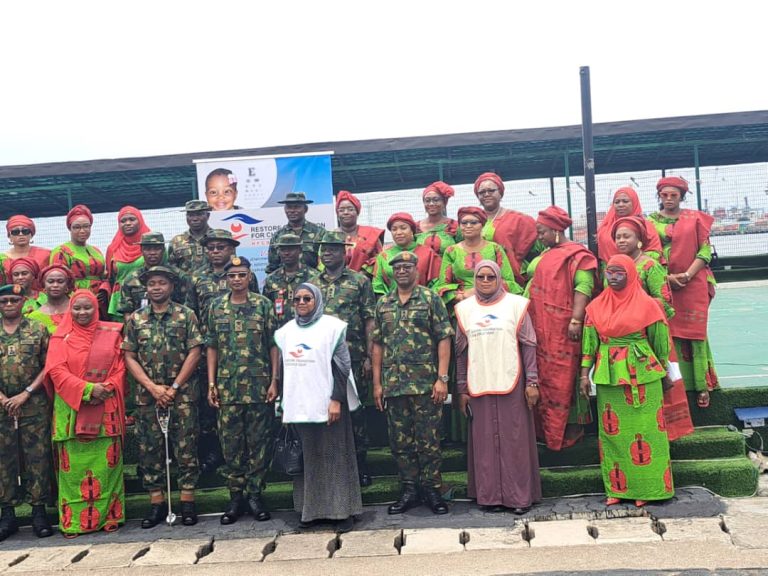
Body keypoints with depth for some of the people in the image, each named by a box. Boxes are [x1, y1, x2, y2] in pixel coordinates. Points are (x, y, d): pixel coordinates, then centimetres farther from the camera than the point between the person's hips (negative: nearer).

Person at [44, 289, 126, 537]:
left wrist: (107, 388, -12)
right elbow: (56, 370, -5)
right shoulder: (61, 338, 4)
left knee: (107, 463, 2)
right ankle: (73, 521, 8)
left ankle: (110, 516, 10)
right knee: (74, 465, 0)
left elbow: (120, 367, 6)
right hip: (72, 410, -1)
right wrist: (88, 389, -15)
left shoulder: (111, 334, 8)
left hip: (106, 409, 1)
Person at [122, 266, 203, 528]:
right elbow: (129, 357, 4)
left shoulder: (186, 315, 1)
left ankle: (187, 501, 8)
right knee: (149, 448, 6)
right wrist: (152, 387, -8)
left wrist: (173, 388, -10)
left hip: (182, 394, -2)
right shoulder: (135, 319, 8)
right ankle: (156, 502, 15)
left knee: (186, 447, 0)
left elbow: (194, 353, -4)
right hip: (147, 395, 3)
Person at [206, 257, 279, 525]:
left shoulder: (263, 305, 1)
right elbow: (211, 347, 9)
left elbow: (274, 346, 1)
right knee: (231, 445, 6)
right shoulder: (216, 307, 7)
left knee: (259, 442, 4)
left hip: (259, 387, -2)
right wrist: (211, 384, 3)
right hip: (227, 388, 2)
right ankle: (236, 497, 17)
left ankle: (255, 495, 15)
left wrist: (274, 381, -6)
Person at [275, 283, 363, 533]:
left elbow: (342, 365, -6)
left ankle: (343, 510, 6)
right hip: (299, 405, 4)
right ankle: (313, 509, 17)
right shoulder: (287, 330, 13)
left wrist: (336, 399, -13)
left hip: (327, 403, -4)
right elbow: (284, 369, 17)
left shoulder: (331, 326, -2)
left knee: (335, 455, 0)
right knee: (309, 457, 8)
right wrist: (284, 404, 14)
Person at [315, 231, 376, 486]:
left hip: (353, 358, -3)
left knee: (355, 410, 2)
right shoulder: (312, 285, 13)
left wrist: (369, 357, -8)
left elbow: (369, 321, -2)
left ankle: (360, 466, 13)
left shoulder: (359, 281, 2)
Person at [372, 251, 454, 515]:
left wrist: (442, 378, -12)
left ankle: (432, 489, 15)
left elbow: (444, 339, -4)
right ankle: (409, 490, 20)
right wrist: (377, 383, 8)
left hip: (426, 384, -4)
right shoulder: (383, 305, 12)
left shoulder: (431, 299, 0)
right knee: (400, 440, 9)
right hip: (393, 385, 4)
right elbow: (378, 345, 13)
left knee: (428, 439, 2)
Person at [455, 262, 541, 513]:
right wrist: (462, 389, 8)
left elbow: (528, 345, 2)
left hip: (511, 383, -2)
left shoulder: (515, 304, 3)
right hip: (479, 386, 2)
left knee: (515, 439, 2)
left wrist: (532, 381, -4)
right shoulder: (464, 309, 9)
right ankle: (490, 495, 14)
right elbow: (461, 351, 10)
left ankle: (520, 495, 11)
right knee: (485, 441, 6)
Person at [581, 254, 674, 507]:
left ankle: (647, 487, 12)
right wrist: (585, 373, 3)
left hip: (641, 373, -3)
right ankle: (616, 488, 15)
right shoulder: (597, 306, 6)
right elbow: (590, 343, 7)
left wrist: (664, 372, 6)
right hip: (608, 375, 3)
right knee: (612, 430, 6)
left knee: (644, 428, 0)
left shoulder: (646, 304, -2)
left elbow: (659, 341, 4)